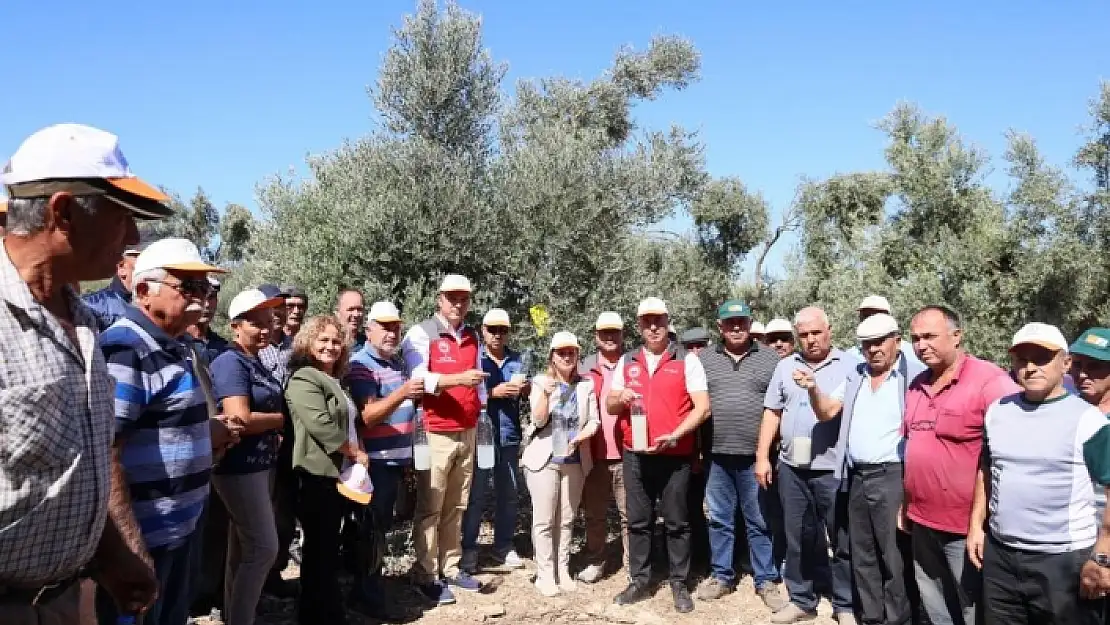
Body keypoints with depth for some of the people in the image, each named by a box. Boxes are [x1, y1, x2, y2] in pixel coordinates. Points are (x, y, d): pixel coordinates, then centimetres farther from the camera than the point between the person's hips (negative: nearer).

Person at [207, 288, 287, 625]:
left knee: (243, 548, 17)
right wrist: (282, 419, -10)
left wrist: (277, 425, 0)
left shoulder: (257, 363, 12)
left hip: (261, 465, 9)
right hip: (240, 468, -9)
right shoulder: (231, 363, -16)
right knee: (264, 548, -6)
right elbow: (240, 420, -25)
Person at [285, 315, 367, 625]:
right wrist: (355, 452, -13)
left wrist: (357, 454, 9)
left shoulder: (336, 381, 18)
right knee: (321, 550, -2)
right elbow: (320, 424, -22)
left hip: (339, 473, 9)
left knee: (327, 549, 15)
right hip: (318, 475, -9)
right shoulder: (304, 379, -11)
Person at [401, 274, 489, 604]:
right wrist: (459, 379, -33)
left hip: (467, 433, 6)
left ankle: (451, 568, 21)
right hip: (435, 434, -6)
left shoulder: (473, 336, 13)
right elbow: (418, 378, -21)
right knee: (430, 509, -1)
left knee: (456, 506, 12)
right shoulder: (421, 333, -8)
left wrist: (480, 412, 20)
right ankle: (427, 576, 7)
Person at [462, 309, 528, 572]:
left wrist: (523, 388, -4)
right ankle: (468, 548, 11)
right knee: (476, 494, 1)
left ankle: (504, 546, 22)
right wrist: (493, 392, -18)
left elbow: (524, 394, 19)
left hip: (509, 436, 4)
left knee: (509, 493, 10)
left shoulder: (517, 359, 11)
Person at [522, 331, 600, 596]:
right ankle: (545, 574, 7)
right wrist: (546, 393, -28)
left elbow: (594, 421, 4)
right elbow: (538, 420, -12)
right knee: (544, 520, 0)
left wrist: (581, 436, -16)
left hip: (575, 462, 3)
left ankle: (563, 570, 20)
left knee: (566, 520, 10)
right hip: (544, 460, -2)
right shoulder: (540, 382, -3)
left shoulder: (586, 384, 5)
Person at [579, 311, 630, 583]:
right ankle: (595, 562, 23)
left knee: (630, 513, 4)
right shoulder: (584, 368, 8)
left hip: (626, 453, -1)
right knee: (594, 513, 11)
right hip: (594, 454, 2)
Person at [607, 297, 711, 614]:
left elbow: (702, 407, -7)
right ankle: (639, 581, 22)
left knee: (677, 522, 6)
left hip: (675, 456, -3)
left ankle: (679, 583, 18)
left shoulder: (687, 360, -2)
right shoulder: (626, 362, 10)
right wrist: (621, 398, -11)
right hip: (635, 455, 3)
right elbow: (610, 405, 13)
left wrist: (675, 435, -19)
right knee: (638, 521, 11)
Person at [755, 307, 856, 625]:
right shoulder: (786, 366, 10)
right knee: (798, 539, 14)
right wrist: (762, 456, 7)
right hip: (792, 468, 4)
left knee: (843, 541, 6)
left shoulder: (849, 365, -3)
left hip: (834, 469, -4)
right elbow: (772, 413, 12)